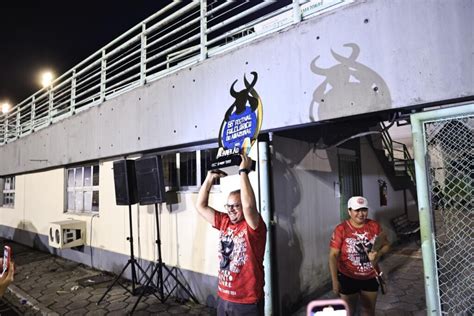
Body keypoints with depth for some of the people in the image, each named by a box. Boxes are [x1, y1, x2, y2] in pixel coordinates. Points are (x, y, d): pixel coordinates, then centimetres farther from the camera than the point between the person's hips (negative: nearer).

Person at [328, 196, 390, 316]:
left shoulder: (374, 226, -6)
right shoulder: (341, 229, -18)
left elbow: (386, 245, 6)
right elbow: (333, 255, -16)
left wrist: (378, 253, -16)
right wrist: (335, 281, -19)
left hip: (370, 277, 4)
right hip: (348, 277, -3)